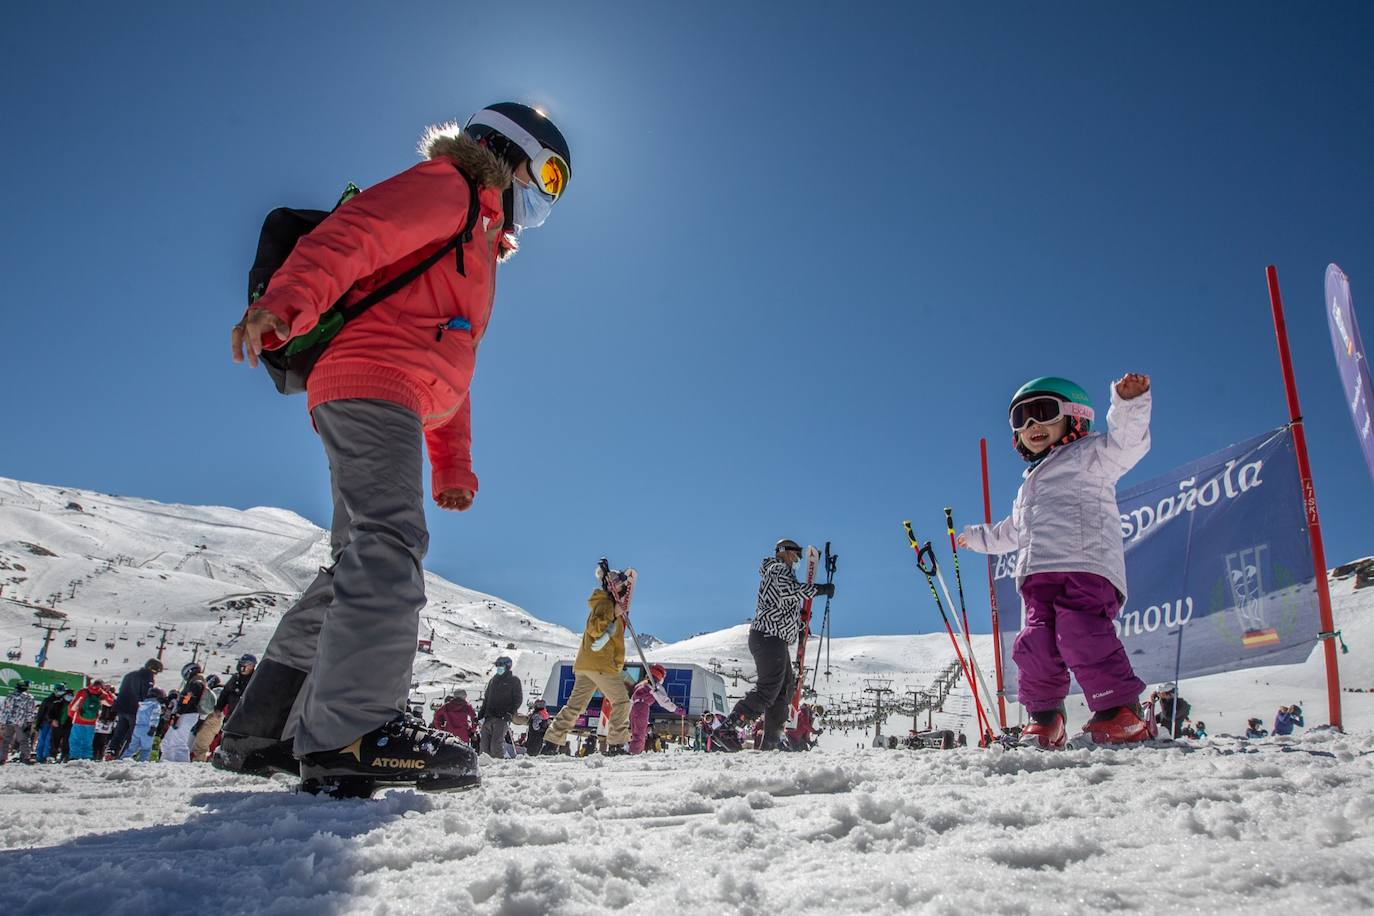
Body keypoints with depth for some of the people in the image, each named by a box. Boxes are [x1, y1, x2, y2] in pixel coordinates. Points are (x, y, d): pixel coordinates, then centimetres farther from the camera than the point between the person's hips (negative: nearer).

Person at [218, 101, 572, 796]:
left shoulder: (477, 244, 35)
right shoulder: (445, 188, 7)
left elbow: (452, 368, 31)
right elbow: (351, 235, -13)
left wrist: (452, 466, 24)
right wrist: (284, 302, -32)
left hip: (383, 401, 10)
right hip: (372, 385, -10)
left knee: (361, 565, 6)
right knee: (390, 549, -21)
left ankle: (260, 731, 11)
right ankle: (350, 732, -25)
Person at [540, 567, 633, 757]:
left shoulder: (610, 604, 24)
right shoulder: (604, 603, -6)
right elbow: (594, 628, -20)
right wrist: (612, 614, -26)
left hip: (585, 663, 10)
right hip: (599, 663, -10)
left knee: (575, 705, 9)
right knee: (622, 701, -5)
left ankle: (551, 743, 7)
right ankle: (617, 745, -7)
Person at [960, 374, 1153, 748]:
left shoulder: (1089, 455, 12)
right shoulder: (1029, 487, 36)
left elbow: (1125, 442, -8)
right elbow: (1011, 531, 50)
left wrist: (1129, 404, -25)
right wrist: (979, 537, 63)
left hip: (1087, 567, -7)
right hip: (1039, 577, 7)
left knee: (1081, 634, -25)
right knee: (1035, 644, -4)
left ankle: (1122, 712, -19)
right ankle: (1044, 719, 7)